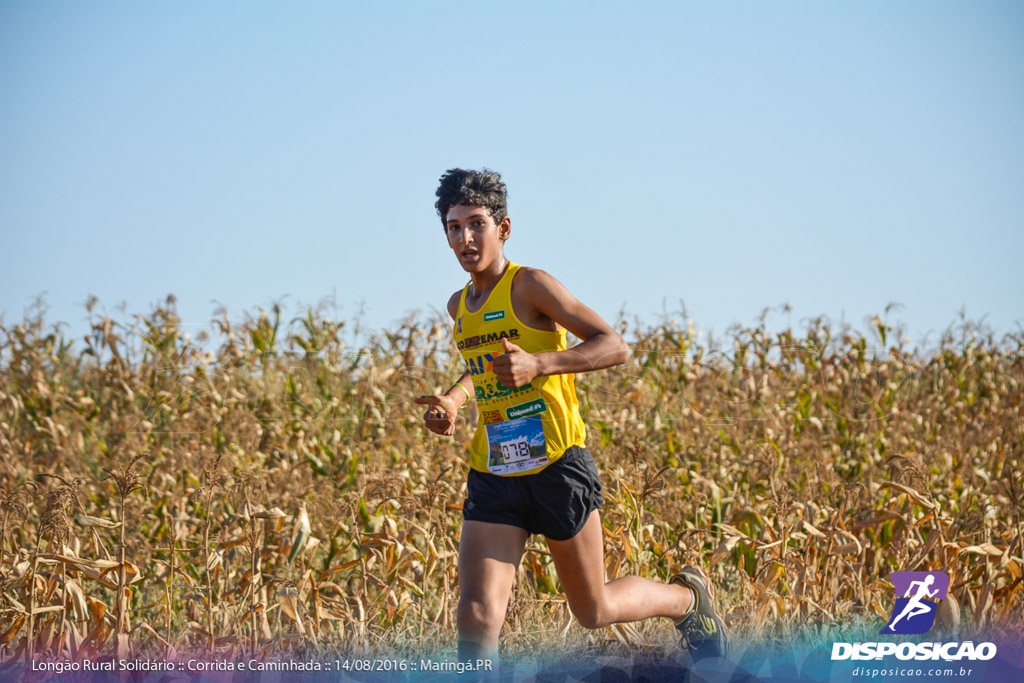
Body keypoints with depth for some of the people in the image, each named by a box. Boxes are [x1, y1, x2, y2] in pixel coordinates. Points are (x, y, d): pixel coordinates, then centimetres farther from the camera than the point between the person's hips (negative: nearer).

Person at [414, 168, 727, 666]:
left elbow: (615, 347, -16)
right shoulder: (459, 307, 11)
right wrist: (452, 400, 12)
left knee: (595, 612, 11)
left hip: (557, 466, -5)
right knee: (476, 616, -13)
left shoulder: (530, 286, -10)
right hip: (493, 476, 5)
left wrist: (538, 364, -29)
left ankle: (687, 597, 40)